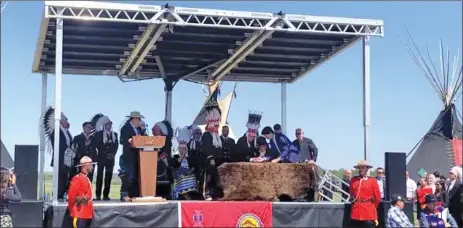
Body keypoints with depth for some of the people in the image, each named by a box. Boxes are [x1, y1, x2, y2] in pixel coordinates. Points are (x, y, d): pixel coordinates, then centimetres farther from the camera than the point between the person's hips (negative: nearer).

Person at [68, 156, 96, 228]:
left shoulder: (87, 179, 17)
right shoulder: (77, 179, -12)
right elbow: (71, 196, -14)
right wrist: (73, 212, -9)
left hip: (87, 214, 9)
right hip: (80, 215, -9)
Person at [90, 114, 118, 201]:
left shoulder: (115, 134, 16)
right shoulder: (99, 134, 5)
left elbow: (116, 145, 9)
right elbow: (96, 145, -3)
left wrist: (113, 154, -5)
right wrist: (105, 154, -9)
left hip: (110, 158, 3)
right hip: (101, 158, -3)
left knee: (109, 176, -1)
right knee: (100, 176, -6)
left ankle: (106, 195, 1)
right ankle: (98, 195, -6)